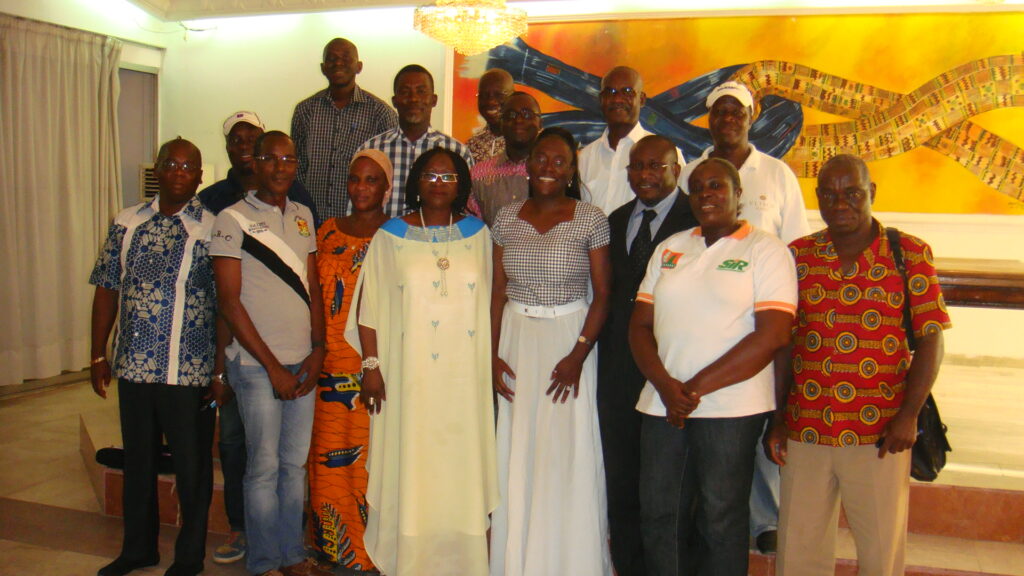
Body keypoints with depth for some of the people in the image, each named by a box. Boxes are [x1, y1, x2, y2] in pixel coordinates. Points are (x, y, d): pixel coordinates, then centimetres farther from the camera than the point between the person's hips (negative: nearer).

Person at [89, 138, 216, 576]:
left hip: (189, 372, -4)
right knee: (137, 462, 18)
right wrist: (98, 355, 9)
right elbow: (107, 290, 10)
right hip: (133, 367, 4)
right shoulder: (126, 223, 6)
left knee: (192, 467, 8)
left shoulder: (212, 230, -7)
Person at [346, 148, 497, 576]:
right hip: (409, 376, -1)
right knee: (409, 466, 3)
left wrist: (490, 362, 7)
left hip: (465, 376, 2)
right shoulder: (391, 236, 2)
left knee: (461, 466, 7)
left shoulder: (477, 234, 8)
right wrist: (371, 365, -5)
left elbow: (487, 303, 10)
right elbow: (370, 305, 1)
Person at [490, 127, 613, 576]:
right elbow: (497, 291, 7)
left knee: (568, 452, 2)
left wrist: (578, 354, -14)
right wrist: (492, 354, 0)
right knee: (517, 454, 8)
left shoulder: (591, 220, -3)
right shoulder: (507, 218, 6)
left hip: (569, 339, -3)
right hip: (516, 340, 3)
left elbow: (603, 294, -5)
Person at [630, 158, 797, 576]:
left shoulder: (766, 250, -1)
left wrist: (697, 387, -12)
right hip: (662, 404, 5)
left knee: (721, 522, 5)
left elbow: (772, 335, -11)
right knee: (657, 517, 9)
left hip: (730, 408, -4)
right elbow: (640, 325, 10)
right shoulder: (669, 249, 14)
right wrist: (666, 385, -8)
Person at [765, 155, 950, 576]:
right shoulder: (798, 256, 6)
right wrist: (777, 422, 4)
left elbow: (930, 339, -2)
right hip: (805, 432, 2)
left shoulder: (910, 253, 0)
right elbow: (783, 343, 7)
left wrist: (909, 415, -11)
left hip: (880, 435, -2)